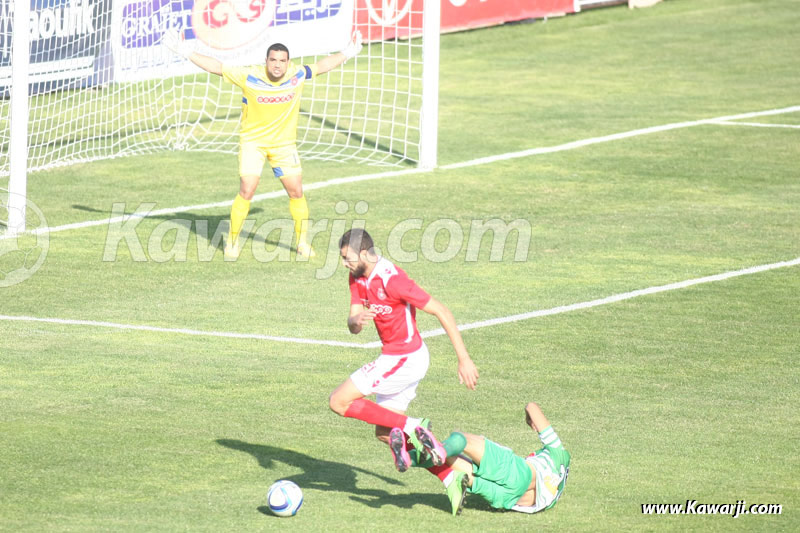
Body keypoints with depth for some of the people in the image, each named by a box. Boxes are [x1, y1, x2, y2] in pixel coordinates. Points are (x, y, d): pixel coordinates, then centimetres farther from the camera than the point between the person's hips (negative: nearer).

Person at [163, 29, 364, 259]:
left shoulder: (297, 75, -8)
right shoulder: (249, 76, -16)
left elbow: (321, 66, 10)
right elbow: (217, 67, -14)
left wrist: (346, 54, 18)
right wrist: (186, 52, -19)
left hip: (284, 143, 3)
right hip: (253, 142, -3)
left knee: (296, 192, 1)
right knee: (247, 191, -13)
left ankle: (302, 241, 18)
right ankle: (232, 241, 3)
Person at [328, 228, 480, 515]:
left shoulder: (392, 280, -24)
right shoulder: (358, 277, 3)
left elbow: (441, 311, -21)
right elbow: (353, 327, -1)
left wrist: (464, 359, -20)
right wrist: (357, 320, -28)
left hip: (403, 359, -10)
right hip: (398, 358, 10)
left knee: (339, 401, -9)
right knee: (384, 433, 13)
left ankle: (408, 427, -11)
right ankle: (451, 478, 10)